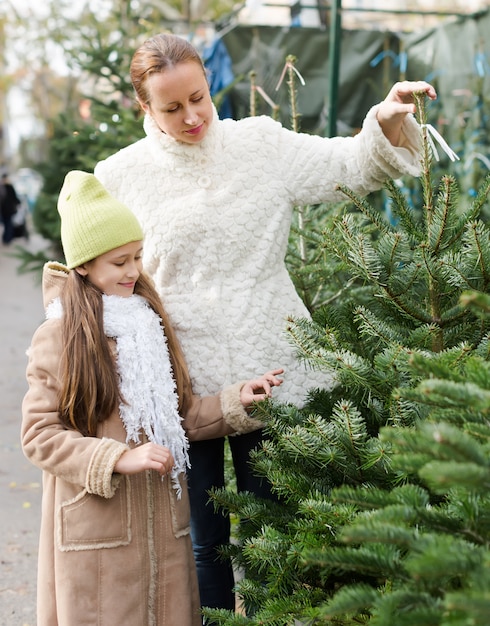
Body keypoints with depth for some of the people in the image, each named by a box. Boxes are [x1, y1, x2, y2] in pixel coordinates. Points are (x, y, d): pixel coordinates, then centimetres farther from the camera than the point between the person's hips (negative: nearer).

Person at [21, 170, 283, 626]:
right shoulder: (57, 338, -8)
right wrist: (119, 459, -19)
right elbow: (39, 435, -10)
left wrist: (235, 402, -1)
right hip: (97, 532, -5)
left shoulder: (150, 323, 10)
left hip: (164, 526, 5)